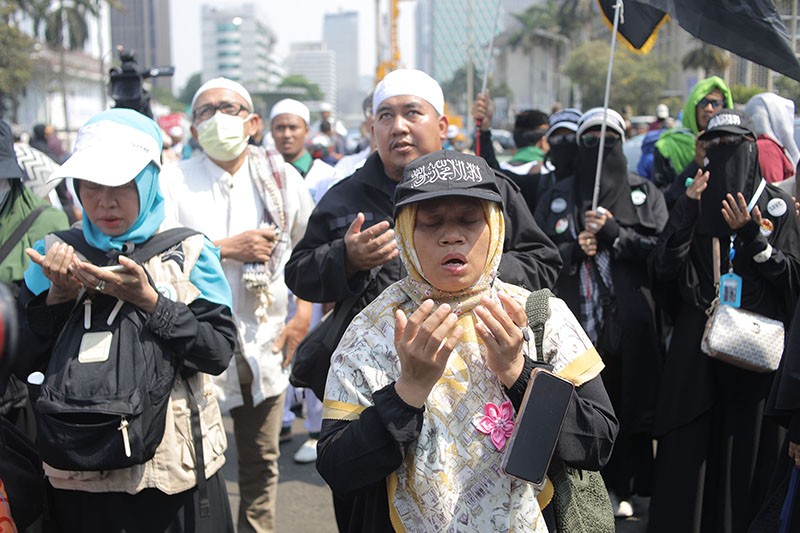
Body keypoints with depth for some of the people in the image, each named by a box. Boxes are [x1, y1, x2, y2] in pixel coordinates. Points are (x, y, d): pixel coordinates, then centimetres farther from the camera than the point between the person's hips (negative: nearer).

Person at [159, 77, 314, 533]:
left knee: (262, 462, 14)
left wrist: (304, 314, 2)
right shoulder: (173, 181, -1)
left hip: (265, 343, 2)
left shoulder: (281, 176, 6)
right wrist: (227, 248, -16)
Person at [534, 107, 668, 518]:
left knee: (626, 404, 3)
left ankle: (621, 488, 19)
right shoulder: (557, 197, 10)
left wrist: (615, 234, -14)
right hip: (575, 320, 0)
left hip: (629, 323, 0)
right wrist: (574, 249, -12)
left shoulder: (645, 193, 9)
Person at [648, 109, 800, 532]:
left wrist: (753, 238, -17)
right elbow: (663, 270, -3)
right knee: (687, 450, 1)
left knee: (746, 446, 4)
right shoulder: (693, 201, 8)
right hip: (695, 347, 1)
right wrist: (686, 212, -13)